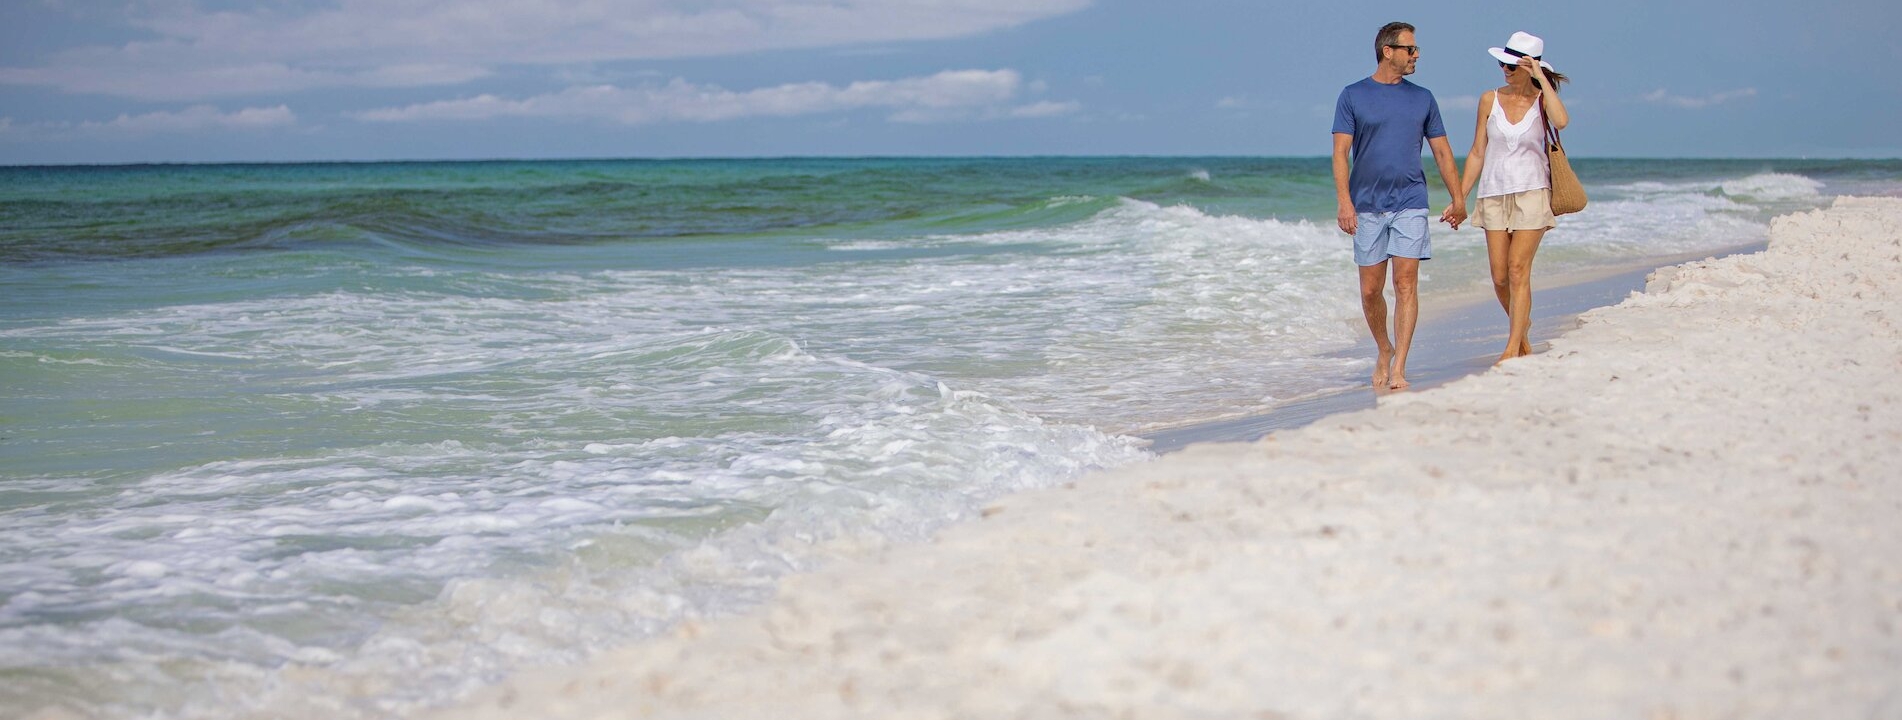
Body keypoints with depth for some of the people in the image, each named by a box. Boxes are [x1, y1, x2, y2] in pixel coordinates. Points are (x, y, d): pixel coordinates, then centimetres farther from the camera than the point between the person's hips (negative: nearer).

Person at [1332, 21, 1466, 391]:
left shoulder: (1422, 98, 10)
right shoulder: (1353, 96, 2)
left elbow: (1442, 152, 15)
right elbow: (1340, 153, -3)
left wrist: (1458, 199, 11)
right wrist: (1344, 201, -14)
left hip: (1410, 204, 1)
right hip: (1368, 206, -1)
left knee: (1406, 285, -9)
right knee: (1370, 290, 4)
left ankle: (1398, 368, -10)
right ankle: (1384, 351, 27)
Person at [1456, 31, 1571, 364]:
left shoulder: (1542, 99, -2)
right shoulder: (1490, 100, 5)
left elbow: (1561, 121, -26)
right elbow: (1477, 153, 9)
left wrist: (1541, 78, -19)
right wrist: (1459, 198, 6)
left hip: (1532, 192, -3)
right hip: (1494, 194, 3)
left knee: (1518, 270, -10)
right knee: (1499, 276, 2)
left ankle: (1512, 348, -8)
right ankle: (1521, 326, 28)